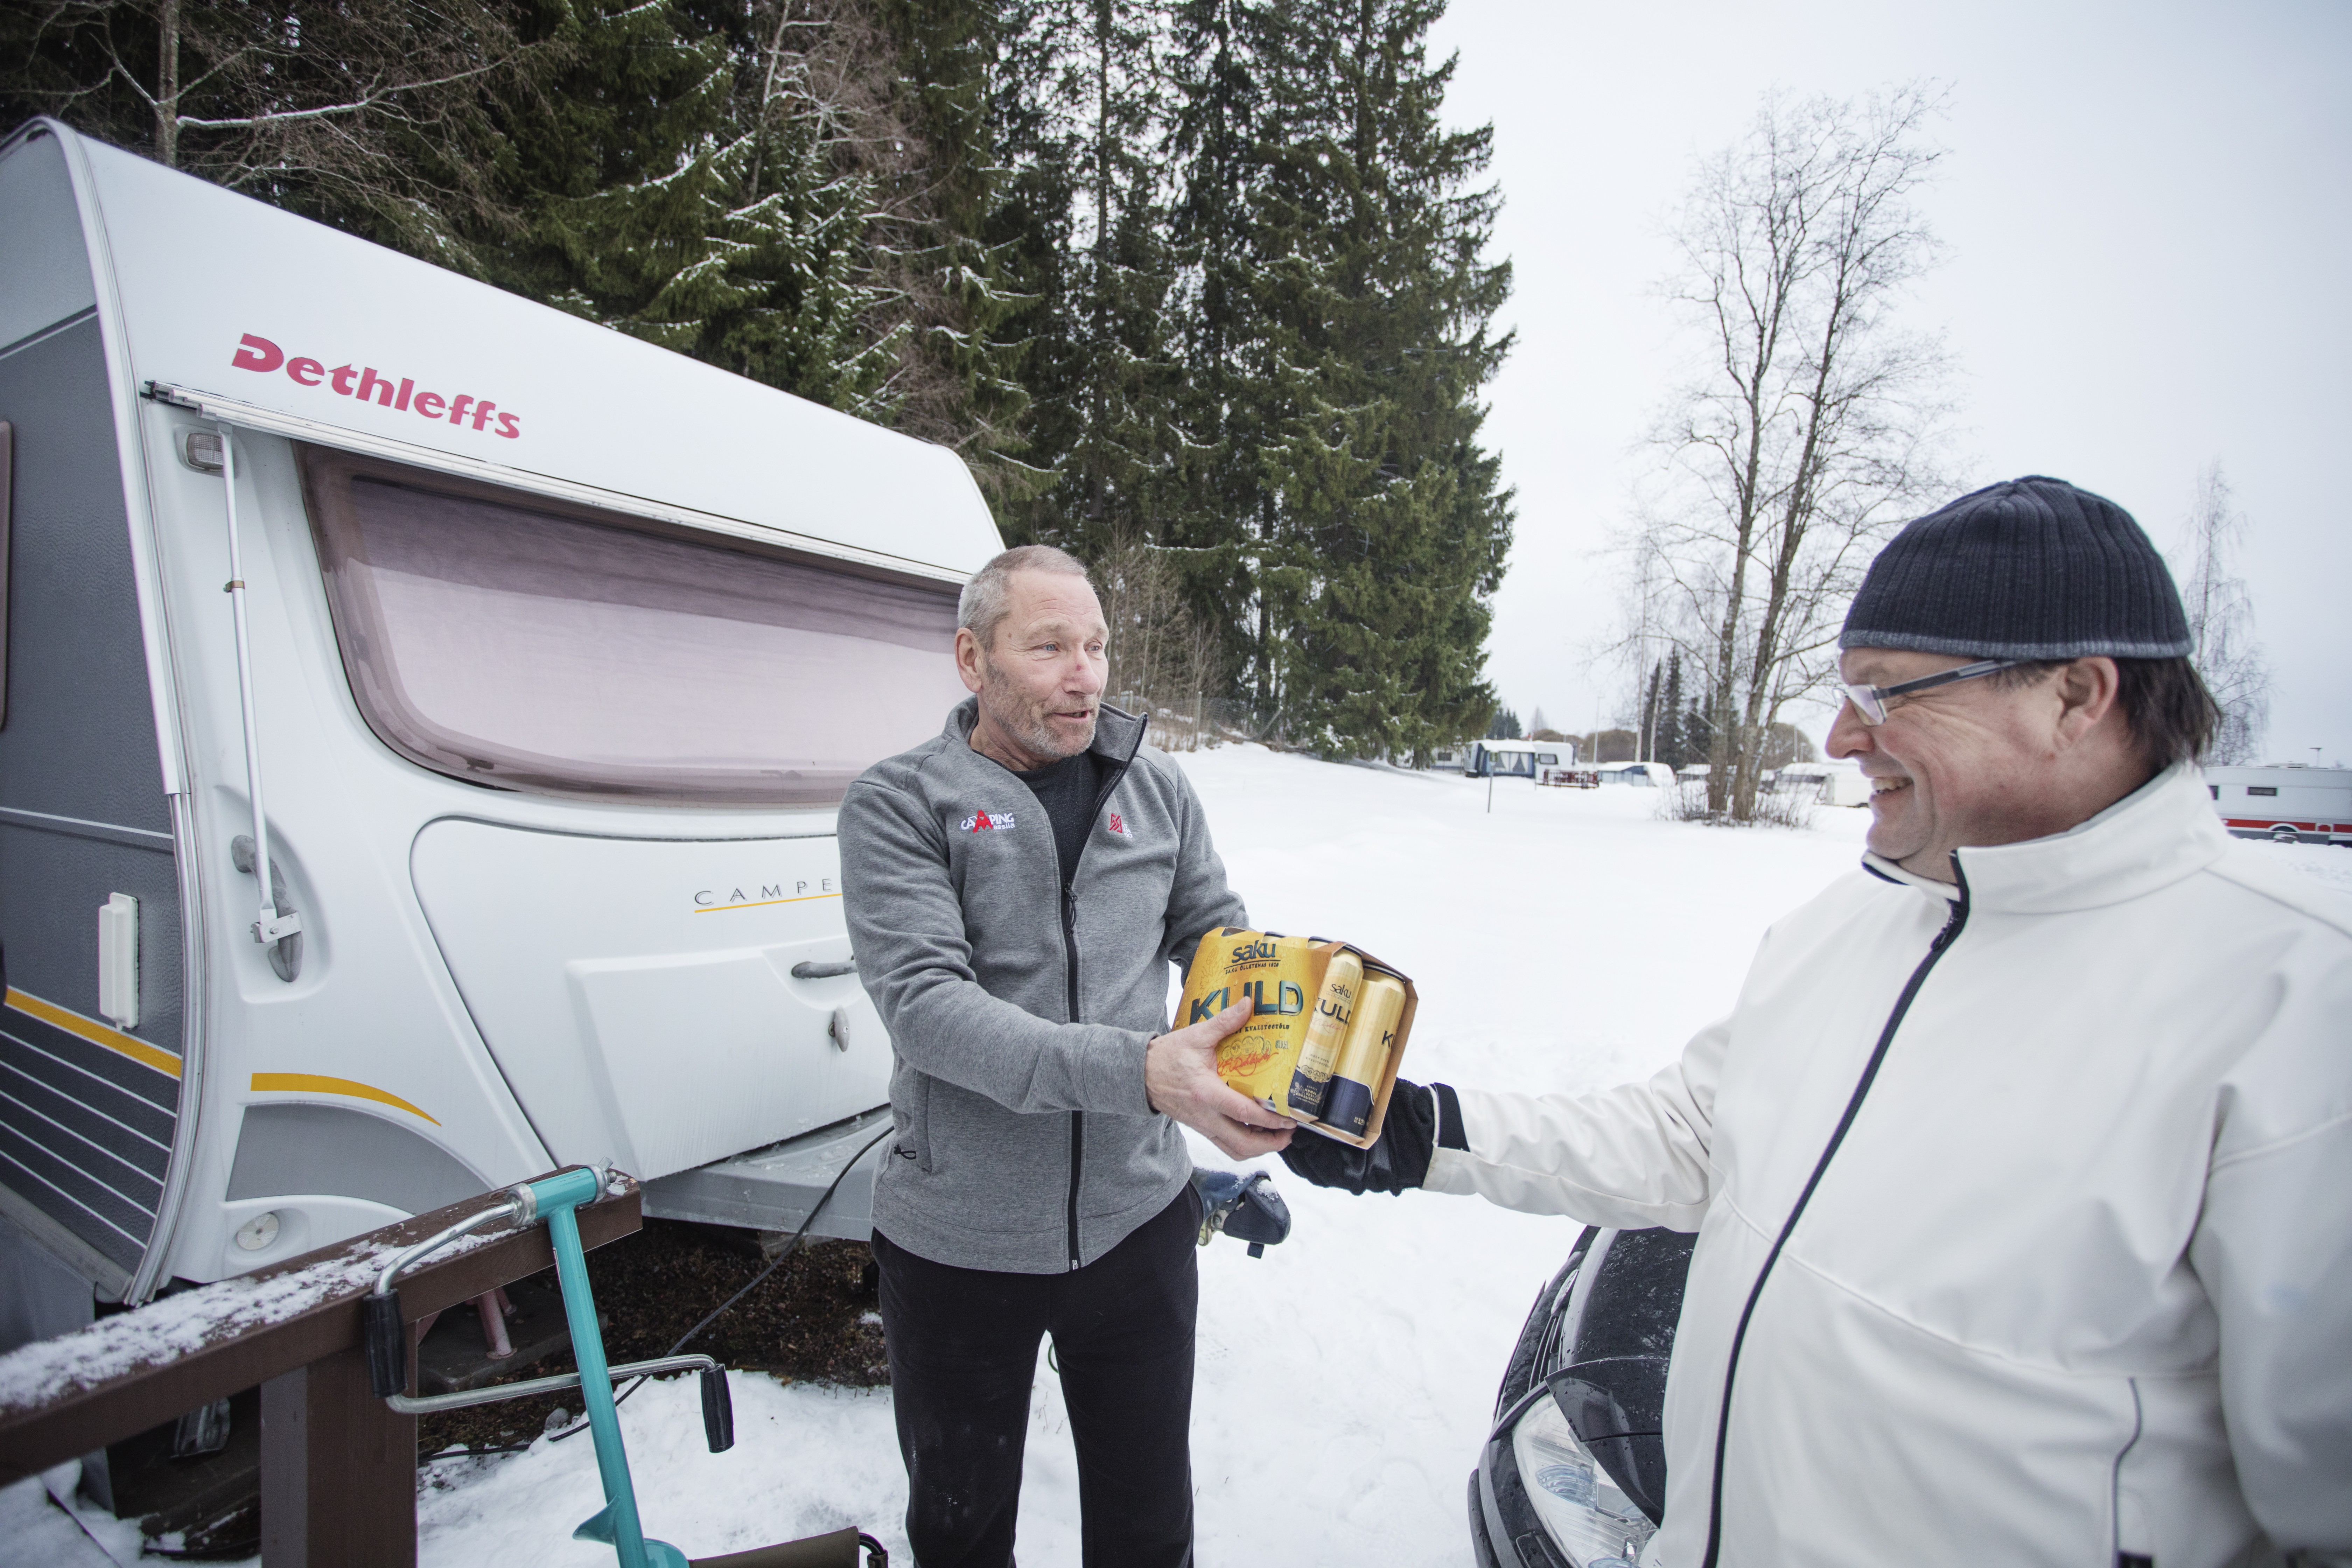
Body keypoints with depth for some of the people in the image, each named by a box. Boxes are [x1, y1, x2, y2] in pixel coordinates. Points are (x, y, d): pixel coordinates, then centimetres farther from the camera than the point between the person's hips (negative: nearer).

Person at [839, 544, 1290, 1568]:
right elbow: (925, 1004, -23)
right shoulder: (898, 805, -11)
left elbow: (1221, 937, 6)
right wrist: (1137, 1071, -34)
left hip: (1137, 1223, 3)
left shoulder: (1156, 789, 0)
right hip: (957, 1247, -2)